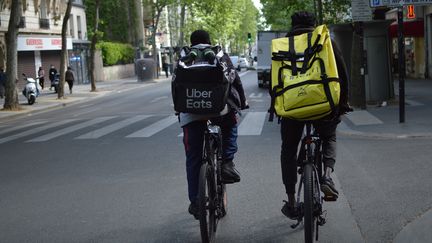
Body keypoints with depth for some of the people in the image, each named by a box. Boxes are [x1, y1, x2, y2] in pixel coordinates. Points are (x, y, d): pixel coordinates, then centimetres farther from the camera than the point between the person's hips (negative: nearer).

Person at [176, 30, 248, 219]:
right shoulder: (221, 56, 18)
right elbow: (235, 80, 17)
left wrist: (179, 110, 35)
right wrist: (242, 102, 30)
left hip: (190, 111, 1)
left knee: (193, 158, 9)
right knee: (230, 128, 31)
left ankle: (195, 201, 10)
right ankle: (227, 163, 9)